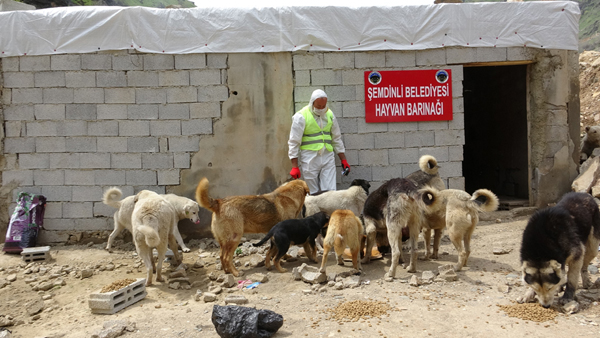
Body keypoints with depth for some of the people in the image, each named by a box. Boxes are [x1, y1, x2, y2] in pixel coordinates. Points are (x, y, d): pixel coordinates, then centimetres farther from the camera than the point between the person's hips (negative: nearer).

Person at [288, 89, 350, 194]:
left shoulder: (329, 114, 9)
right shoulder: (301, 116, -6)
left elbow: (336, 139, 18)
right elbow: (294, 142, -6)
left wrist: (343, 160, 15)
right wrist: (294, 166, -10)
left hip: (327, 158, 4)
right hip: (309, 160, -4)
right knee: (313, 194, 1)